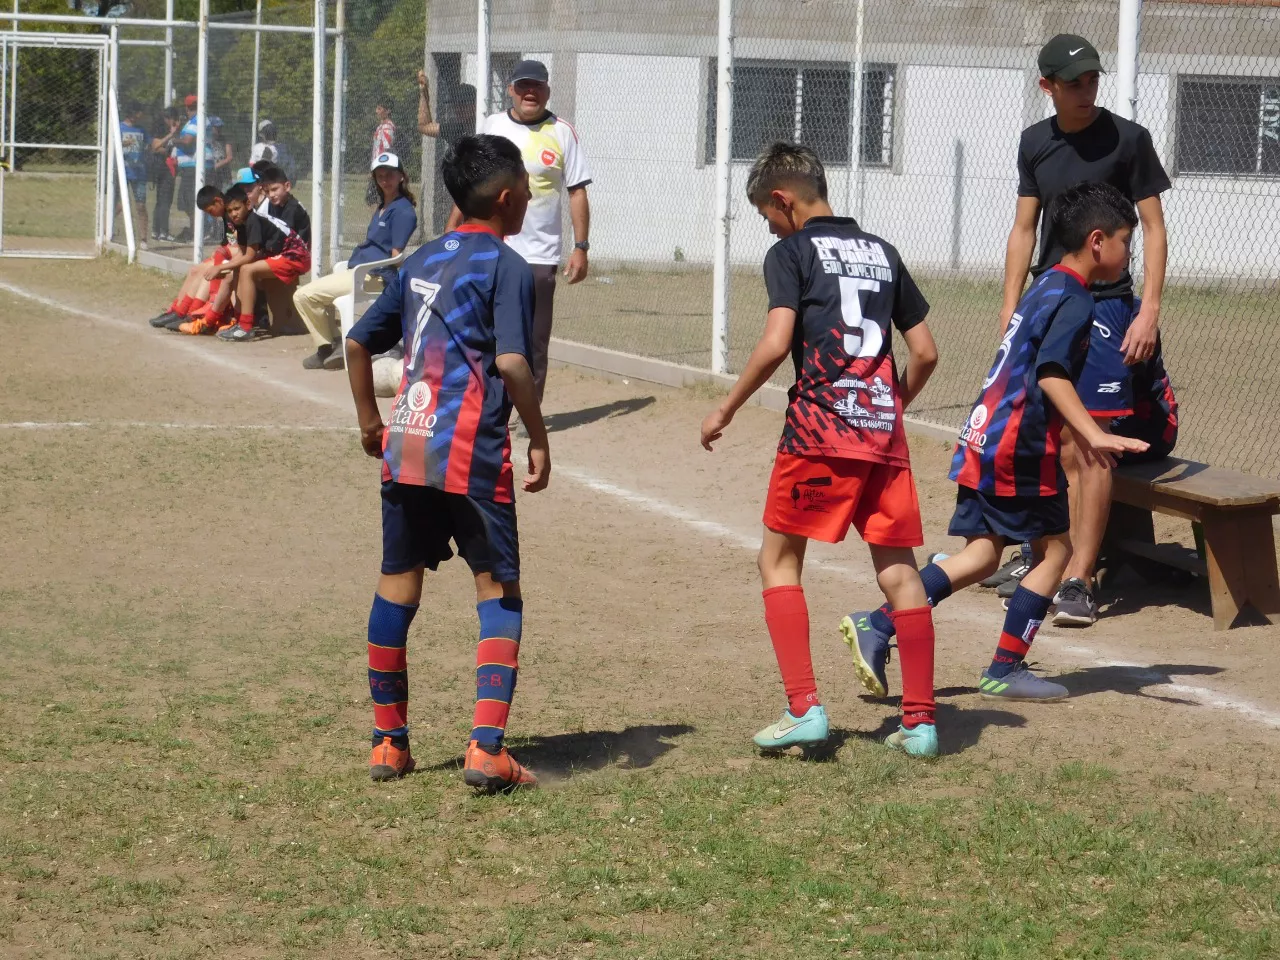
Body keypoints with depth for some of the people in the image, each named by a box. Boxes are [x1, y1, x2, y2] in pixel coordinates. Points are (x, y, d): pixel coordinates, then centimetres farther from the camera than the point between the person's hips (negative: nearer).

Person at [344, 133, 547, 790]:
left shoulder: (421, 262, 15)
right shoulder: (505, 266, -6)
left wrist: (369, 419, 29)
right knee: (497, 589, 1)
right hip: (473, 452, -6)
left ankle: (389, 742, 19)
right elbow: (510, 362, -18)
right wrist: (539, 438, -8)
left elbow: (358, 343, 18)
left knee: (397, 587, 13)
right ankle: (486, 748, -10)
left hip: (405, 446, 6)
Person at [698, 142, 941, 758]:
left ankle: (804, 709, -3)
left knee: (779, 561, 7)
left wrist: (727, 410, -3)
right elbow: (925, 352, 15)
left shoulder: (792, 252, 0)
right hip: (884, 433, 5)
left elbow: (775, 344, -13)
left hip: (819, 429, -5)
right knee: (898, 569, 7)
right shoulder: (882, 253, 17)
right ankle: (920, 720, 5)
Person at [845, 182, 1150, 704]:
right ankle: (1005, 670, 6)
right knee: (1055, 548, 4)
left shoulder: (1045, 287, 19)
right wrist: (1094, 435, -33)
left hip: (982, 440, 9)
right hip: (1019, 446, -9)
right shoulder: (1075, 300, -11)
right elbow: (1051, 373, -24)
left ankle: (876, 626, -1)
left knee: (983, 553, 9)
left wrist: (1078, 432, 40)